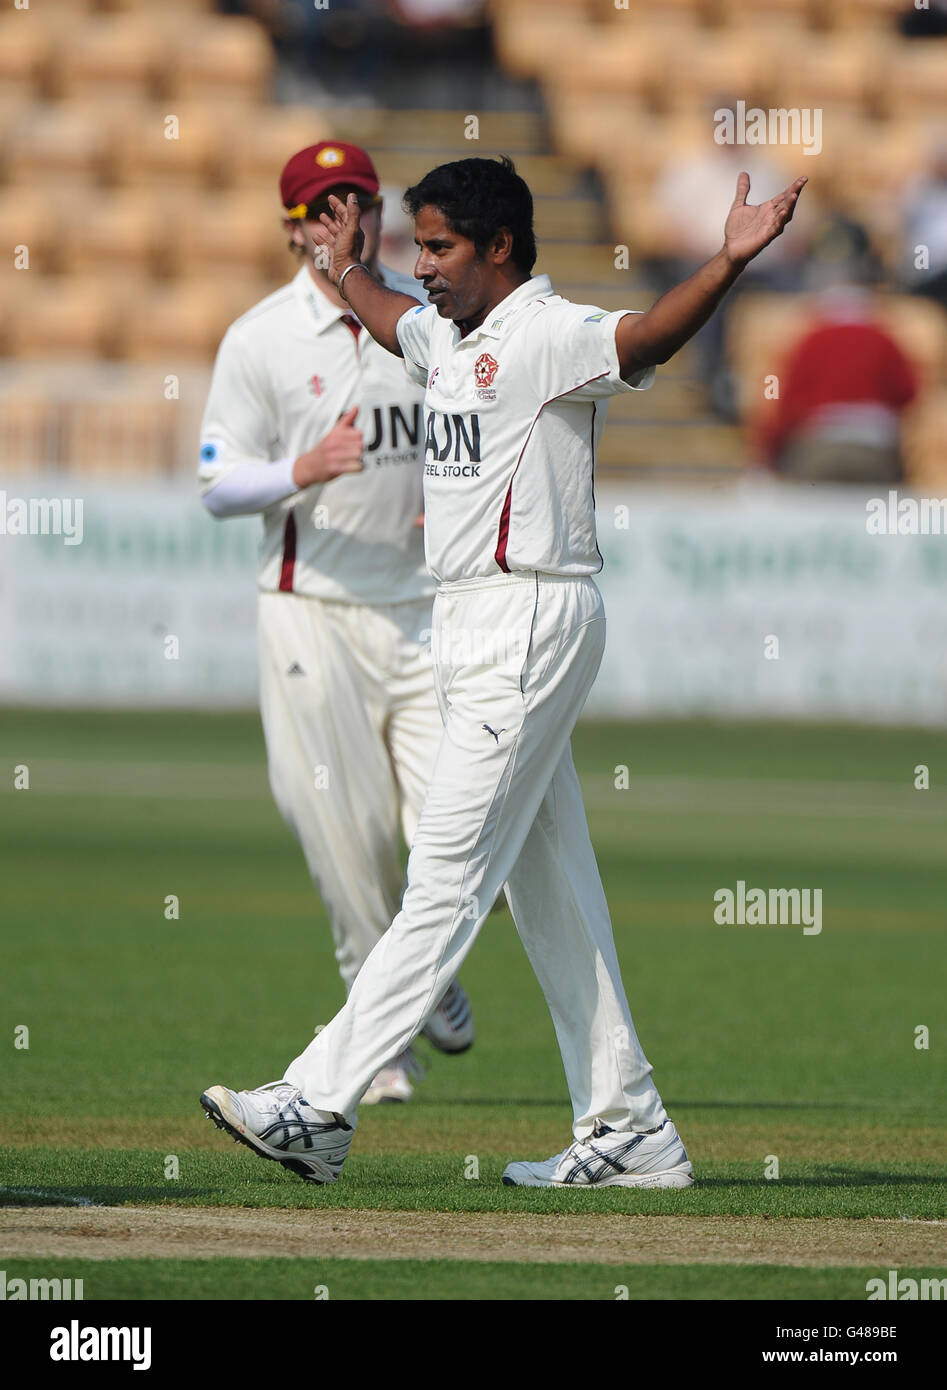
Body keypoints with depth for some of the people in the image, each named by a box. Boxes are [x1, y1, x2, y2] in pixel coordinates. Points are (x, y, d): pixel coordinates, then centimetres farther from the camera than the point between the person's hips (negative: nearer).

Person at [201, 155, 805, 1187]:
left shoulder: (548, 335, -14)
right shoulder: (446, 334, 14)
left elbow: (643, 339, -34)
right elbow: (390, 320, 39)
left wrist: (730, 263, -51)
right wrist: (347, 271, 55)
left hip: (531, 626, -10)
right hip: (473, 630, 10)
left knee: (449, 876, -9)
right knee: (547, 884, 9)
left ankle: (320, 1103, -13)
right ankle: (630, 1131, 12)